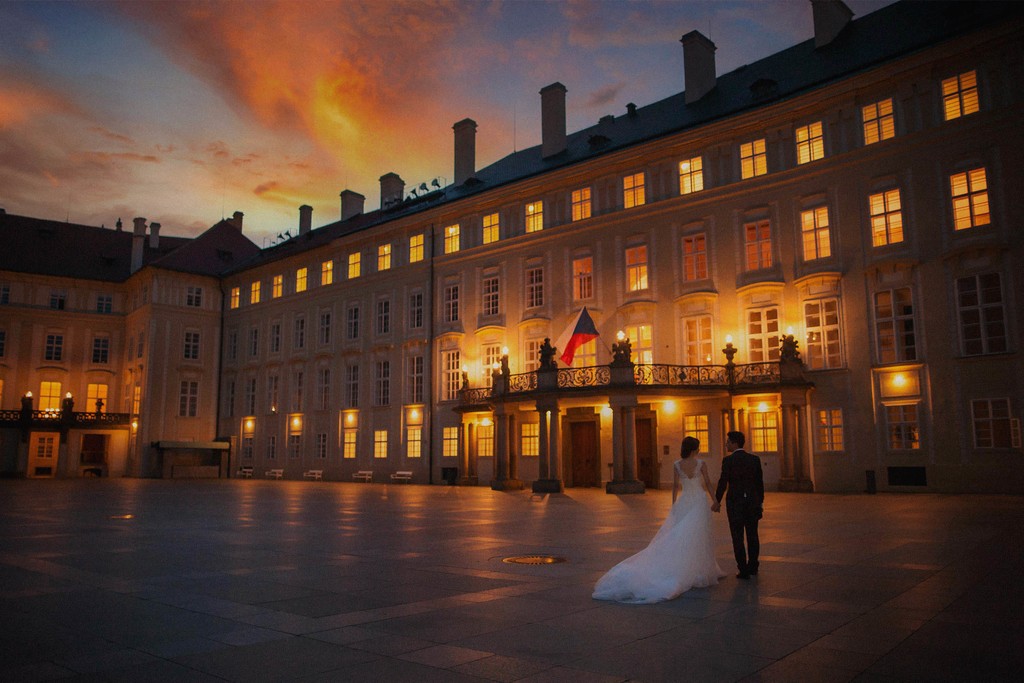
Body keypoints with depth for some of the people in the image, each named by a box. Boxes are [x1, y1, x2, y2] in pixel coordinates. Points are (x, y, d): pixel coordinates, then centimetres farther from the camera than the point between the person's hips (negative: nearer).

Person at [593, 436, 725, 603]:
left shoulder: (676, 465, 0)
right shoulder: (701, 463, -9)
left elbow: (675, 486, 5)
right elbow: (708, 483, -3)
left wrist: (673, 506, 14)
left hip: (683, 502, 3)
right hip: (699, 502, -3)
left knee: (675, 538, 6)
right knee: (697, 538, 3)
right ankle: (698, 573, 7)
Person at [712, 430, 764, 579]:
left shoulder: (728, 460, -11)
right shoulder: (755, 459, 1)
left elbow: (723, 482, -12)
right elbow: (760, 482, 4)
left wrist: (717, 501, -1)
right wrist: (760, 501, 14)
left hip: (735, 503, -4)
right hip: (752, 502, 4)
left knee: (738, 537, 3)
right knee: (752, 536, 15)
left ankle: (743, 570, 3)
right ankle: (753, 567, 23)